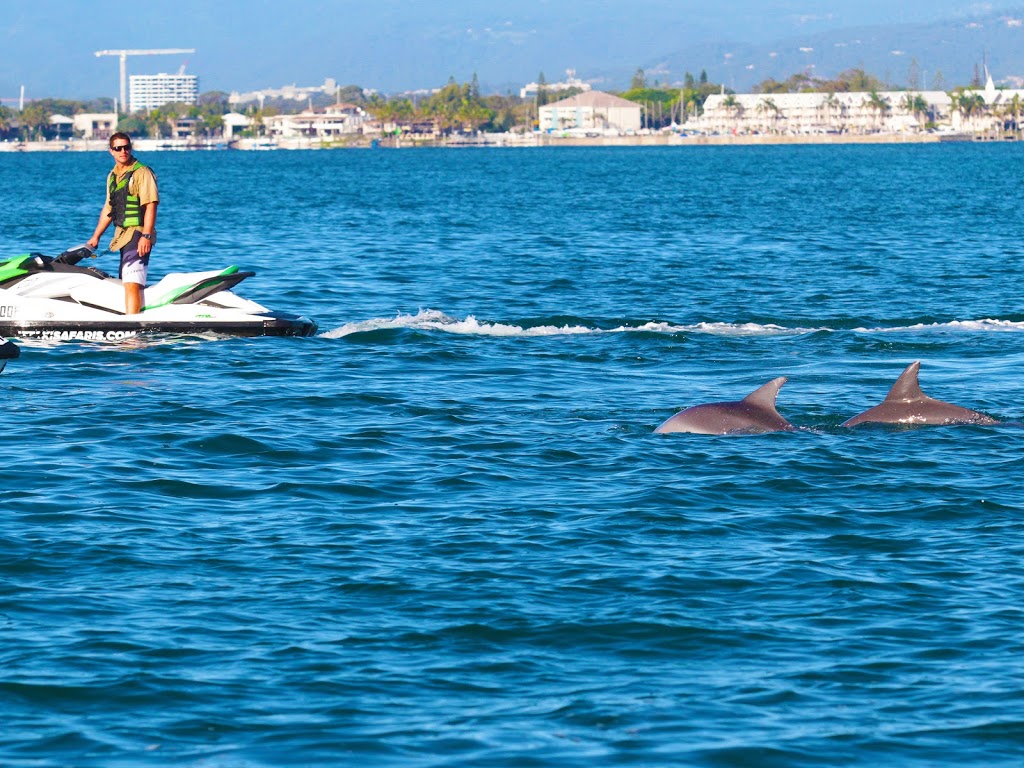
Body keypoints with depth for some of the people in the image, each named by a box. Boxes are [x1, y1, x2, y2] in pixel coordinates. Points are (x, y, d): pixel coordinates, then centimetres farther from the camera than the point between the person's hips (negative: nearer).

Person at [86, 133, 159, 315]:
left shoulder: (142, 172, -7)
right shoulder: (113, 176, 17)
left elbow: (150, 205, -15)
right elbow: (108, 208, 26)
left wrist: (146, 236, -23)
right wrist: (96, 236, 25)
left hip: (138, 234, -9)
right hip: (122, 236, 9)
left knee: (132, 283, -19)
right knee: (125, 282, 9)